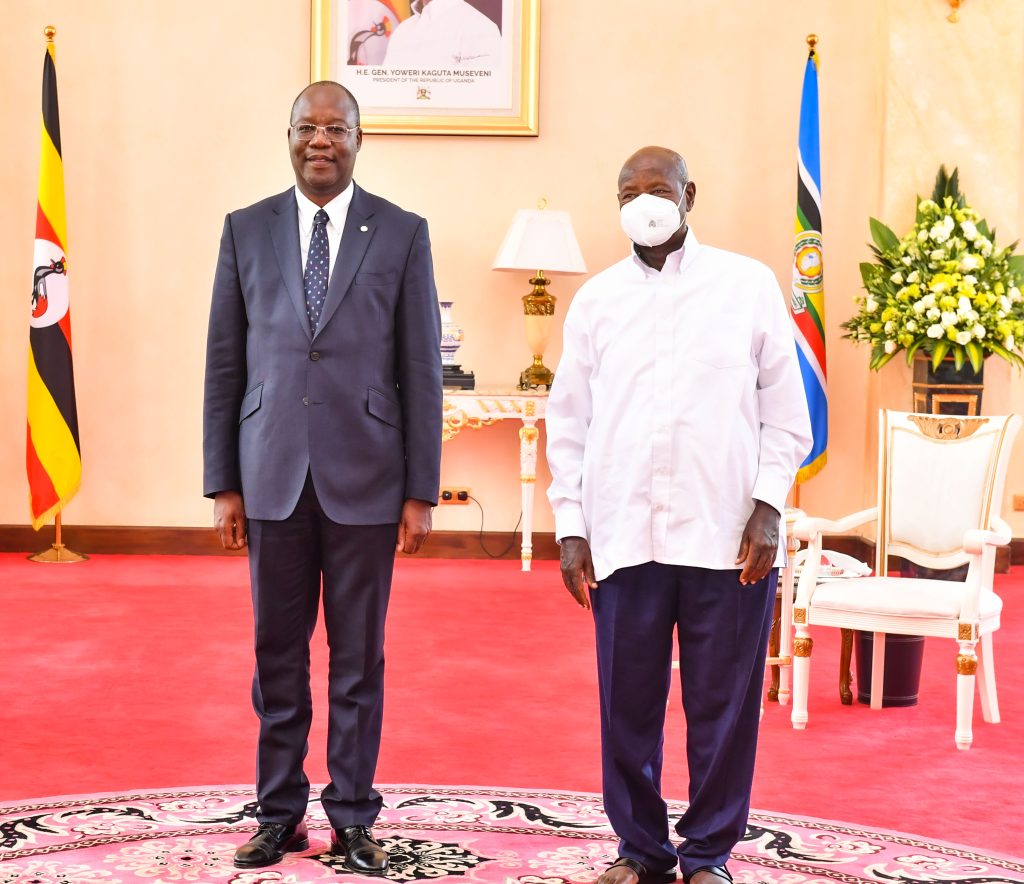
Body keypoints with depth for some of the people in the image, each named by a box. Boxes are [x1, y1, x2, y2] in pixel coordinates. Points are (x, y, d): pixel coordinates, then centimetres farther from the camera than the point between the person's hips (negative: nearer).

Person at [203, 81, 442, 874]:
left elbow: (421, 371, 0)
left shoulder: (403, 234, 1)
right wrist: (222, 483, 2)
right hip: (272, 478, 1)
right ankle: (280, 813, 20)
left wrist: (421, 492, -3)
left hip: (365, 480, -1)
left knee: (359, 654, 6)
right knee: (278, 652, 8)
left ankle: (353, 817, 17)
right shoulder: (247, 230, 6)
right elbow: (224, 364, 6)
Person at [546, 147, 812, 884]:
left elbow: (785, 408, 5)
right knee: (628, 701, 5)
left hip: (728, 536, -1)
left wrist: (768, 506, -4)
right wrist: (571, 527, 4)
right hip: (623, 537, 2)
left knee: (723, 703, 4)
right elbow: (569, 421, 11)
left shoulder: (749, 285, 5)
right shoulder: (596, 300, 10)